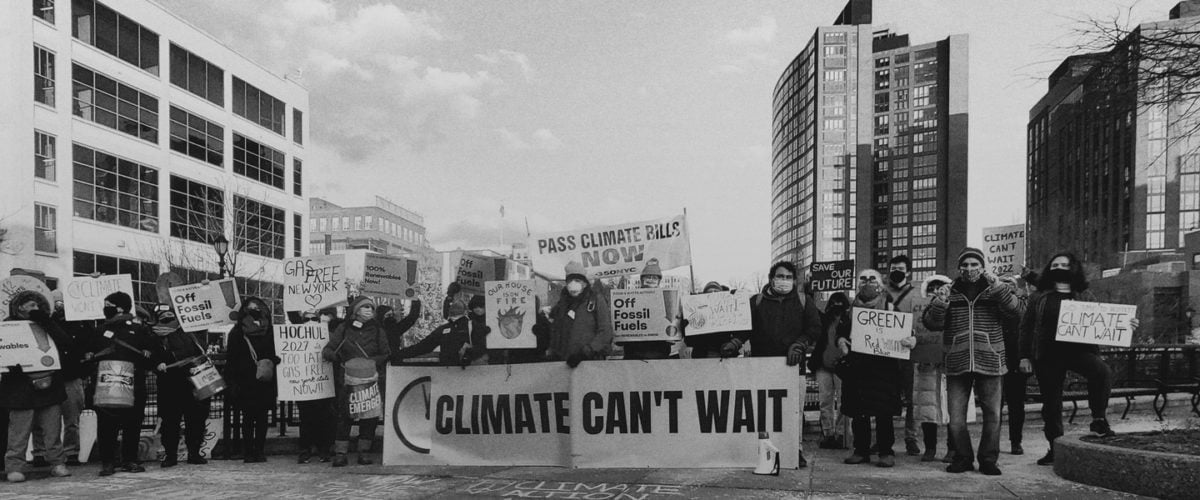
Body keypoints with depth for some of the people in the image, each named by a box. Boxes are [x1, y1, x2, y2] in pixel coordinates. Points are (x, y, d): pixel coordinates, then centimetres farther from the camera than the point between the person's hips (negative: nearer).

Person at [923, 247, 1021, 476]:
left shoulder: (994, 292, 9)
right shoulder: (950, 293, 10)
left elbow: (1014, 310, -9)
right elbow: (932, 324, 3)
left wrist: (997, 286, -18)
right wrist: (940, 302, -13)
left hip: (989, 362, -1)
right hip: (957, 364, 1)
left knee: (992, 415, 3)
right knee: (956, 416, 2)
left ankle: (988, 459, 17)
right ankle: (963, 457, 17)